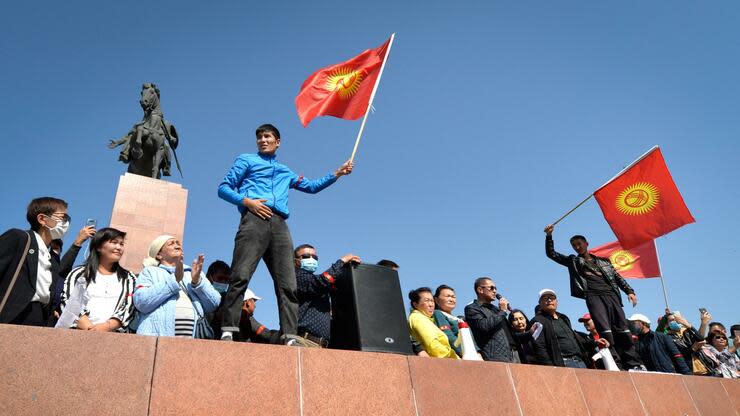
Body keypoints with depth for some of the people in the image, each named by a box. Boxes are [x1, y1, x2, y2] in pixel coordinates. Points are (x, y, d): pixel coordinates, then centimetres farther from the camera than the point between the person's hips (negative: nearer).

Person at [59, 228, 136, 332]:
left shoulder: (128, 278, 17)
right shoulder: (79, 274, 15)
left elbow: (128, 309, 6)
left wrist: (107, 326, -12)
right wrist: (90, 328, -12)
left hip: (113, 333, 1)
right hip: (80, 332, 0)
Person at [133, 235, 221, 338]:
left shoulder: (196, 273, 24)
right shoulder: (150, 272, 16)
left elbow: (214, 304, 11)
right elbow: (141, 302, -3)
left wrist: (197, 281, -4)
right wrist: (174, 280, -8)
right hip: (159, 335, -2)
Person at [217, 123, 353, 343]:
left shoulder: (286, 172, 36)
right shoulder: (247, 160, 23)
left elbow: (311, 186, 40)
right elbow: (224, 188, 13)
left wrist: (337, 173, 33)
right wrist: (247, 201, -5)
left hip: (279, 225, 4)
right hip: (254, 219, -4)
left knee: (287, 283, -9)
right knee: (240, 276, -19)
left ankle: (290, 337, -13)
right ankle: (228, 331, -20)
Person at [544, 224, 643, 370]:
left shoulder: (603, 261, 26)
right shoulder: (573, 261, 20)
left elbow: (617, 277, 22)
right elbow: (551, 254, 14)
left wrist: (629, 291, 7)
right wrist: (549, 236, 2)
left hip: (611, 295, 3)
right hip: (593, 295, -3)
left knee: (622, 328, -4)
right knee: (604, 328, -17)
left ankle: (633, 364, -4)